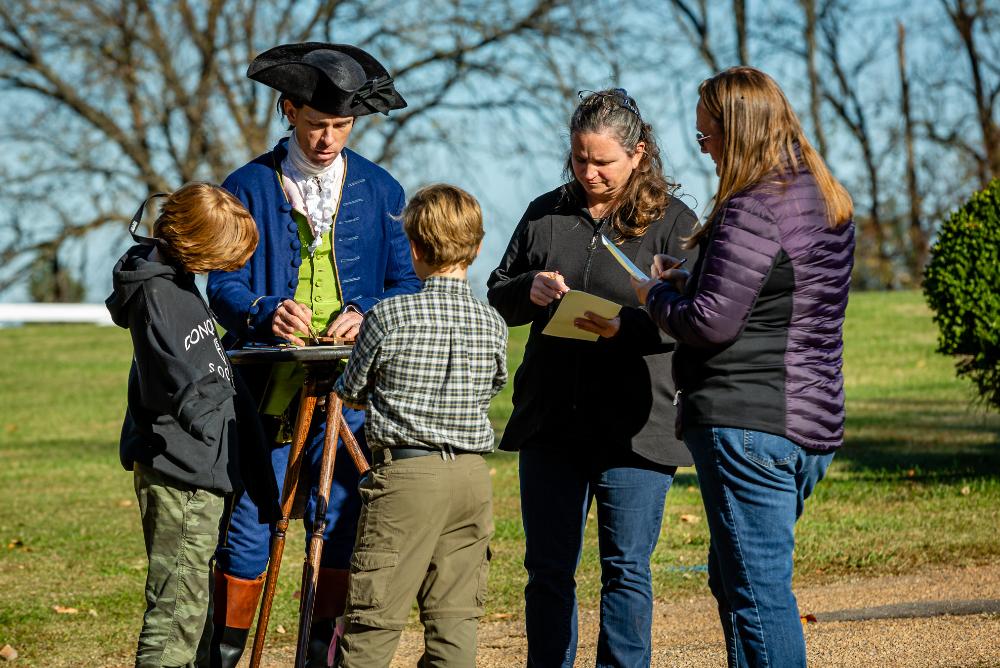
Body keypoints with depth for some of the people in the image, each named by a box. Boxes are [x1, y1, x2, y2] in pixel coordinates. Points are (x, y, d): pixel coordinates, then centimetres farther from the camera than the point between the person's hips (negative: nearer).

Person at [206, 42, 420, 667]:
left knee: (341, 522, -1)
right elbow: (224, 285, 1)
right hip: (267, 385, -1)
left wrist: (367, 315, -12)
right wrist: (266, 313, -20)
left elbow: (408, 283, 9)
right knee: (249, 522, -3)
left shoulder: (380, 190, 10)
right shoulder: (250, 186, 5)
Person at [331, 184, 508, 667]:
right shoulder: (493, 325, 3)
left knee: (374, 617, -1)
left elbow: (349, 392, 4)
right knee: (455, 614, 7)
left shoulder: (389, 317, -8)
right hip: (472, 477, 4)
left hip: (404, 470, -4)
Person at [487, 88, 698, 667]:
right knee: (548, 569, 8)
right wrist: (528, 291, -6)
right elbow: (497, 299, 16)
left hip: (634, 426, -4)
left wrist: (626, 327, -24)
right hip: (550, 421, 4)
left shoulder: (672, 222, 0)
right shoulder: (545, 215, 11)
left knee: (627, 569, 1)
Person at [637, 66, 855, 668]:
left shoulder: (751, 211, -17)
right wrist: (687, 282, 14)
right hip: (814, 421, 10)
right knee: (732, 579, 20)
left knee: (757, 590, -6)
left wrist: (656, 295, 1)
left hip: (746, 421, -10)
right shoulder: (827, 201, 13)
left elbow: (710, 323, -19)